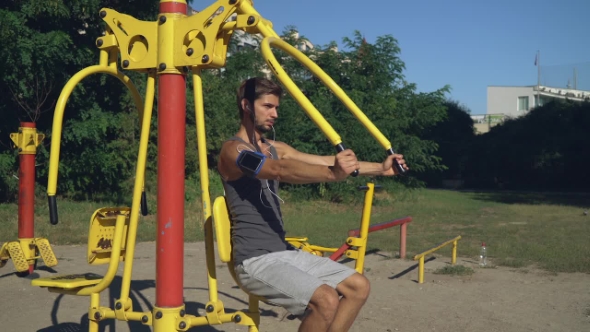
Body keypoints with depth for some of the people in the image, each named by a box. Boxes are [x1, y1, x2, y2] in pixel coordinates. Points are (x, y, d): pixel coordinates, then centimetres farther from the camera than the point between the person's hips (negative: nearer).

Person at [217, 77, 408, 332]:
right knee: (326, 299, -27)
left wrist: (380, 168, -4)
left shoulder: (275, 149, 15)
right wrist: (333, 174, -44)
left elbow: (323, 161, 5)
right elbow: (282, 170, -30)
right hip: (255, 260, -9)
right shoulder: (233, 150, -11)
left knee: (358, 287, 3)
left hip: (285, 252, 9)